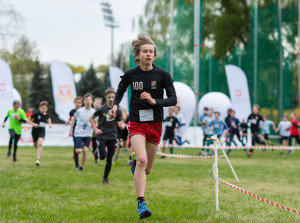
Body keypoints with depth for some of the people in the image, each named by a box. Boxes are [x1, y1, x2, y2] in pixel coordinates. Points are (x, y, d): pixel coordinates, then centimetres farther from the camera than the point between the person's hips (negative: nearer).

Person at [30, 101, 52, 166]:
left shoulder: (46, 115, -3)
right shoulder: (36, 114, -16)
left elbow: (48, 119, 22)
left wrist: (50, 124, 7)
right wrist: (33, 124, -23)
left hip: (42, 132, 0)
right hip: (35, 131, 0)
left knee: (40, 144, -21)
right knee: (36, 145, 16)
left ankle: (38, 160, -23)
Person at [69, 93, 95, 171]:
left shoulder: (93, 112, -1)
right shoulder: (79, 111, -5)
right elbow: (73, 119, 10)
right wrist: (71, 129, 8)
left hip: (88, 134, 1)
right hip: (79, 133, -1)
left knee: (85, 150, -9)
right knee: (78, 151, -10)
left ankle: (81, 166, 9)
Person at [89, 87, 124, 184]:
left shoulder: (118, 110, -1)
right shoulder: (101, 109, -7)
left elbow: (120, 123, 6)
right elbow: (91, 118, 3)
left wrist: (121, 125, -19)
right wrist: (96, 129, -8)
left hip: (112, 137, 2)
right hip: (102, 136, -2)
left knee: (110, 160, 2)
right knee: (103, 157, -15)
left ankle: (105, 178, 19)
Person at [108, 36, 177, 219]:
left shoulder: (162, 75, -4)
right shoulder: (130, 75, 0)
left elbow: (173, 99, -4)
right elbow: (120, 91, 20)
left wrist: (154, 101, -19)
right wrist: (115, 106, 2)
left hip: (155, 124, 1)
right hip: (136, 123, -1)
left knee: (146, 169, 9)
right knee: (142, 159, -24)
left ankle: (134, 165, 48)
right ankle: (141, 204, -23)